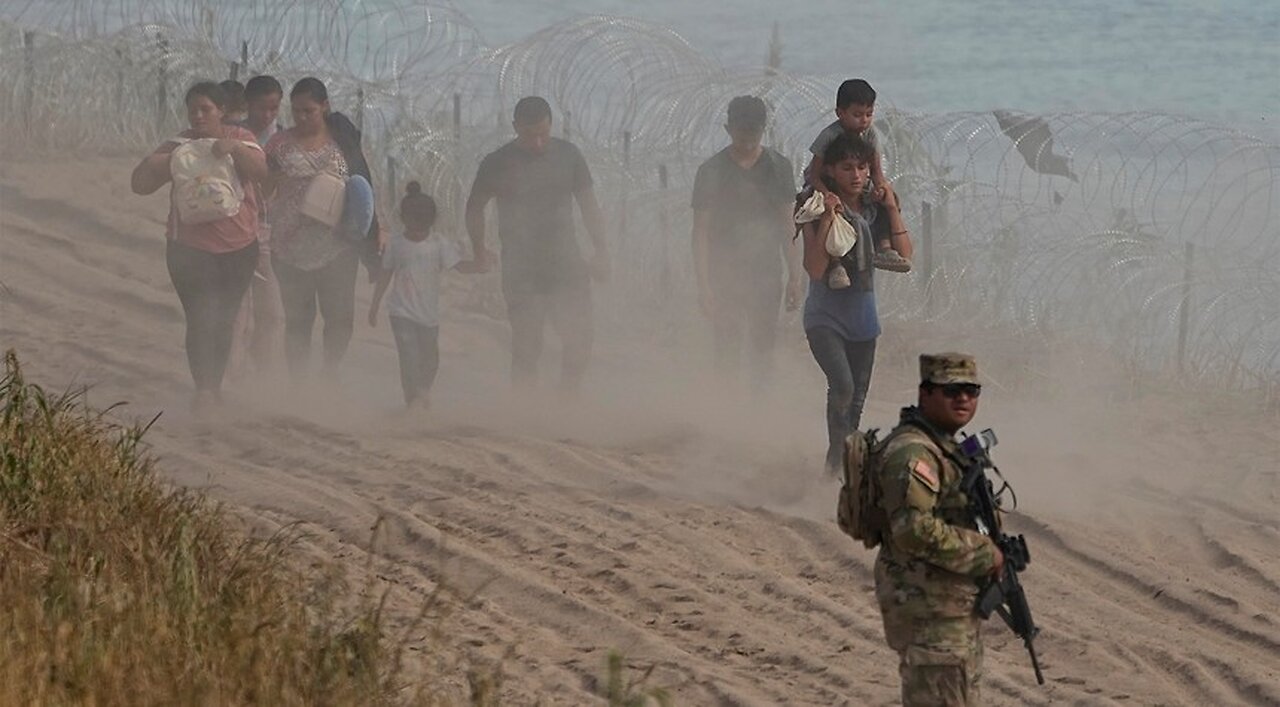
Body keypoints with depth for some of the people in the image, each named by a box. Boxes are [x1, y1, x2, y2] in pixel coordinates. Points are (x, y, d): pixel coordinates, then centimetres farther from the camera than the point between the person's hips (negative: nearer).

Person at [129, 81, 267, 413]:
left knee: (224, 320, 12)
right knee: (201, 319, -15)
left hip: (238, 248, 2)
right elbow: (140, 183, -2)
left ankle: (215, 386, 26)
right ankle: (204, 389, -18)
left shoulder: (240, 139, 3)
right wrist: (157, 161, -20)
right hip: (191, 248, -2)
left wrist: (235, 149, -31)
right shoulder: (178, 147, 1)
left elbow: (260, 170, -14)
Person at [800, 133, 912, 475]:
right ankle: (836, 459, -16)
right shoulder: (819, 210, -13)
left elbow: (904, 255, -5)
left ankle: (842, 462, 24)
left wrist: (892, 209, -10)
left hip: (863, 318, 5)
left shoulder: (875, 210, 2)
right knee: (842, 386, -27)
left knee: (856, 402, 10)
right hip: (825, 318, -5)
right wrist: (828, 219, -28)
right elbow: (815, 268, -22)